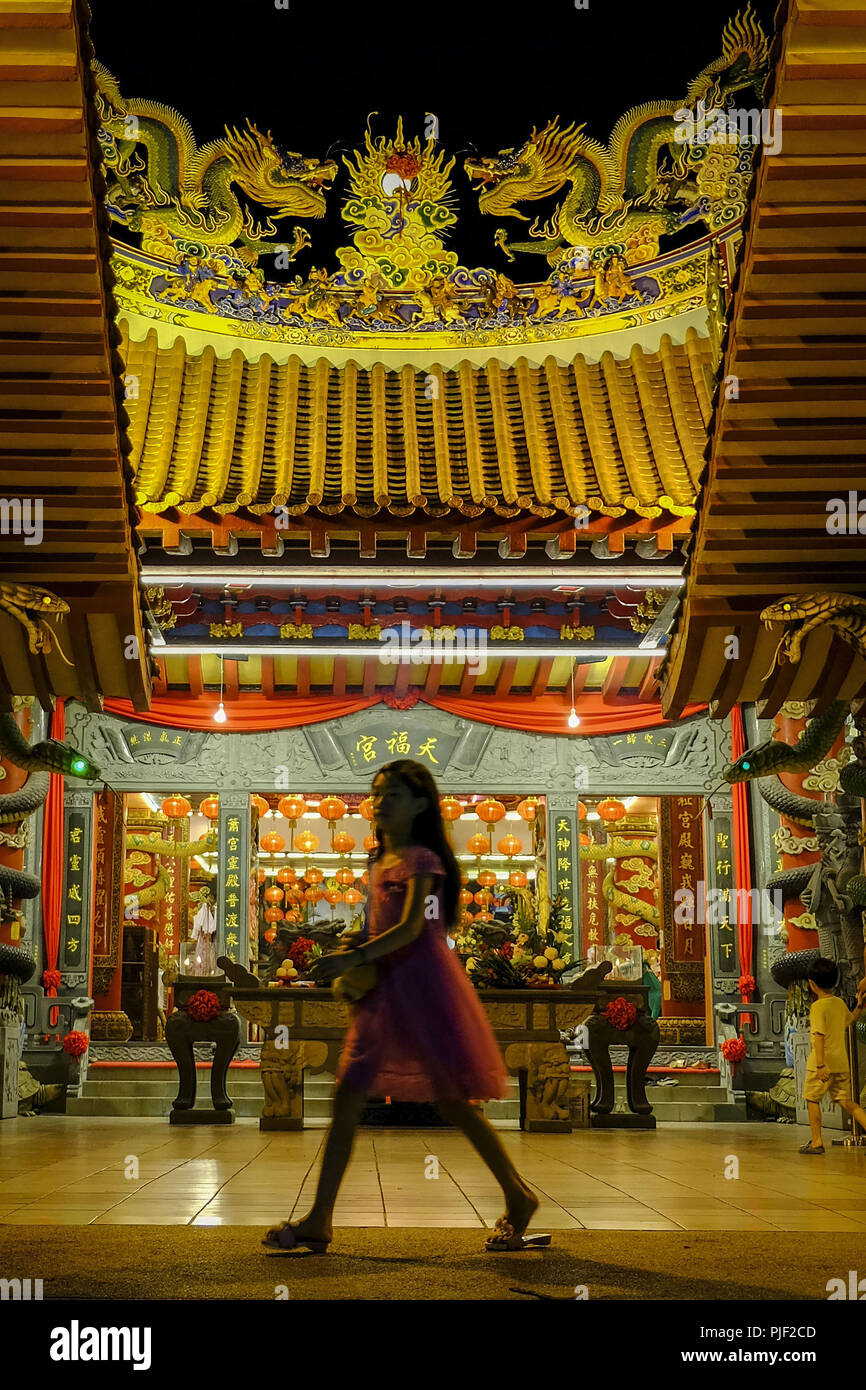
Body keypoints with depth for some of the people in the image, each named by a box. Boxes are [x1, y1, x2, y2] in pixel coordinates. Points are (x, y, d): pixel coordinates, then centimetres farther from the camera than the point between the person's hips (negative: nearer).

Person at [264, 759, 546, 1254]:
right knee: (347, 1097, 0)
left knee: (452, 1101, -1)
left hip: (424, 983, -8)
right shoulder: (380, 865, 14)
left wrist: (355, 958, -31)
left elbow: (410, 929, -21)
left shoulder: (422, 860, -9)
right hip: (383, 990, 8)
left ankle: (519, 1197, 17)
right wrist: (351, 957, 3)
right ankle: (319, 1221, 2)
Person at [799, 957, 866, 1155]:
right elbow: (850, 1020, 28)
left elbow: (819, 1036, -22)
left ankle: (816, 1142, 11)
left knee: (812, 1099, 8)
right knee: (846, 1101, 10)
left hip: (823, 1062, -7)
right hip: (841, 1062, 7)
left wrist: (820, 1065, -25)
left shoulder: (818, 1006, -14)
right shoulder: (840, 1003, 8)